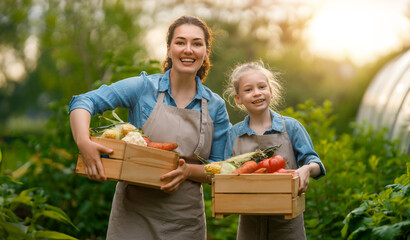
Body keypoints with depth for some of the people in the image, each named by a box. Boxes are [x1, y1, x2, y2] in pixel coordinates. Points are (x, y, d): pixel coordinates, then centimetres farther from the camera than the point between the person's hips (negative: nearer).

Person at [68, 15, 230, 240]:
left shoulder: (215, 106, 2)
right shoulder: (143, 87, -5)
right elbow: (83, 102, -12)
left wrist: (188, 171, -17)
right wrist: (84, 143, -31)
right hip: (134, 213, -2)